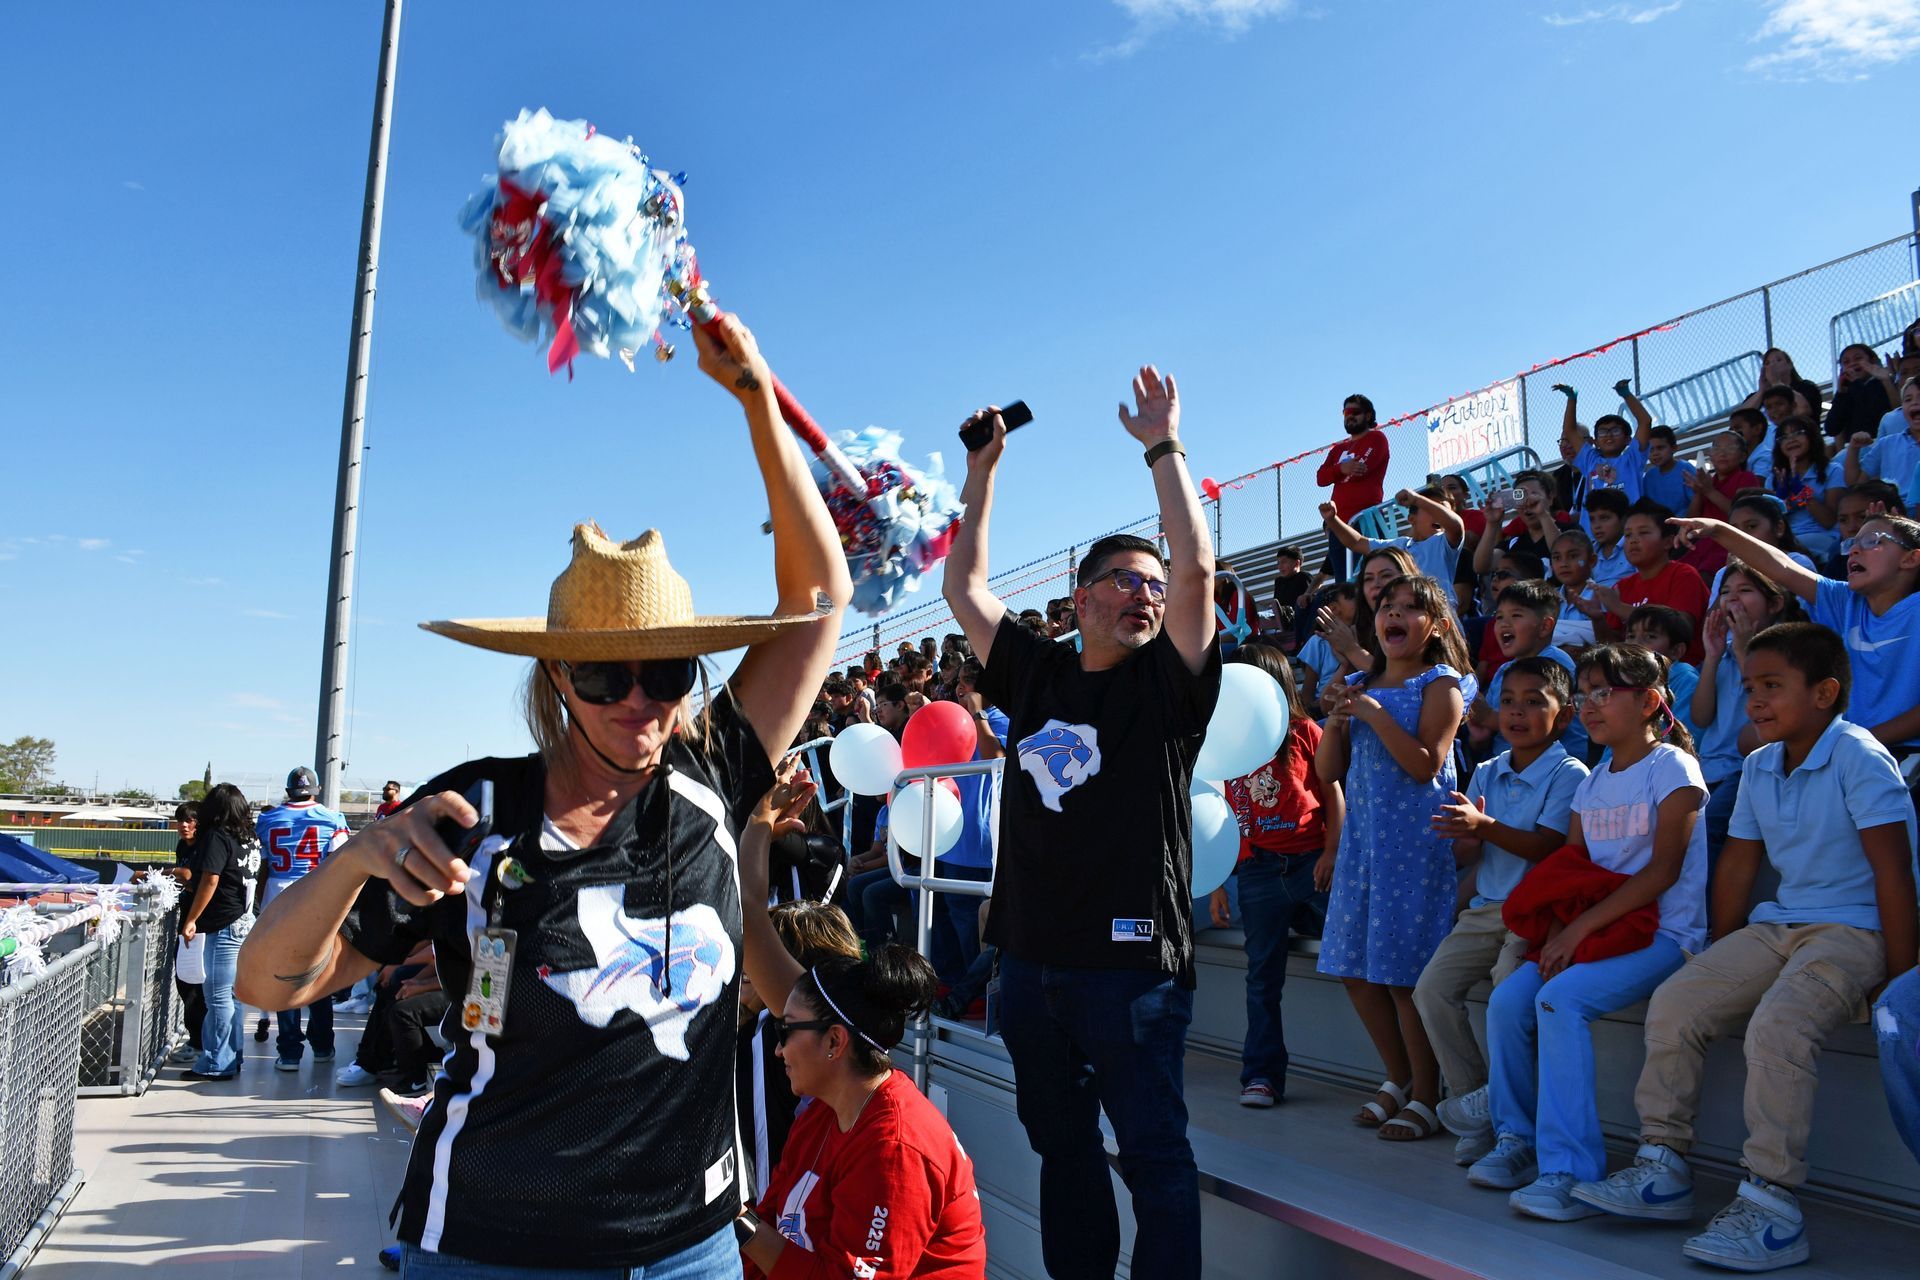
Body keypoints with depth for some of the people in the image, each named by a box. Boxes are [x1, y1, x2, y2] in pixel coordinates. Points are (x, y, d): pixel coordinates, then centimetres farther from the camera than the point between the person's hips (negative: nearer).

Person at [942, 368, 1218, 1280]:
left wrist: (1163, 446, -12)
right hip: (1032, 958, 5)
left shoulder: (1166, 684, -3)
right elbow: (965, 586, 13)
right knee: (1061, 1148, 18)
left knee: (1153, 1155, 3)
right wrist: (982, 473, 11)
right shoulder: (1035, 676, 8)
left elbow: (1197, 568, -16)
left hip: (1129, 962, -5)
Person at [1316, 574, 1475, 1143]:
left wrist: (1373, 713, -17)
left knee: (1405, 971, -4)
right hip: (1362, 835, 7)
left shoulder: (1440, 685, -4)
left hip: (1417, 839, -7)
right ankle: (1399, 1079, 27)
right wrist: (1337, 717, -6)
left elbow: (1425, 764, -16)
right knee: (1355, 967, 10)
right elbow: (1328, 771, 10)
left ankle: (1426, 1097, 11)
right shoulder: (1359, 684, 12)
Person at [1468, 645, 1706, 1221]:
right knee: (1507, 1001, -14)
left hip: (1664, 933, -7)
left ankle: (1571, 1170, -26)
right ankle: (1518, 1139, 3)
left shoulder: (1672, 767, -6)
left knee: (1561, 998, -30)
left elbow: (1664, 871, -15)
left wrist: (1580, 927, -19)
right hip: (1596, 930, 7)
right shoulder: (1592, 783, 16)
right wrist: (1557, 933, -6)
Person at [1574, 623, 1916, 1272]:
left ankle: (1770, 1206, -26)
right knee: (1674, 1002, -7)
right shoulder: (1758, 768, 10)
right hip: (1776, 926, 8)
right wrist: (1721, 963, 13)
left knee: (1777, 1024, -32)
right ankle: (1663, 1170, 1)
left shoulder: (1859, 760, -13)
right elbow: (1737, 866, 15)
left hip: (1854, 931, -8)